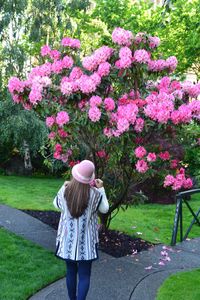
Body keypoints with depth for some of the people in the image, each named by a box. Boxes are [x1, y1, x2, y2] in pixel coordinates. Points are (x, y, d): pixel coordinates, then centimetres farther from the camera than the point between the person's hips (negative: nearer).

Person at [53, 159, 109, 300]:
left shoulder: (65, 191, -12)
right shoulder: (94, 194, -17)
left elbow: (56, 204, 10)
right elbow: (105, 209, 1)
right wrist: (101, 189, 7)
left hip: (68, 239, 3)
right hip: (86, 241, -2)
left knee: (71, 272, 18)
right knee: (84, 275, 6)